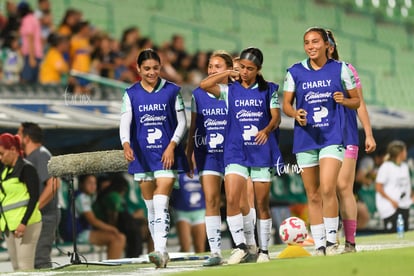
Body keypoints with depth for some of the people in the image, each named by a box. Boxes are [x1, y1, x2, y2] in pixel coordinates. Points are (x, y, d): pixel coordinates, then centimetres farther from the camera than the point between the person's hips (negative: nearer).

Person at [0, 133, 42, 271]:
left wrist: (24, 223, -20)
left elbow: (34, 197, -13)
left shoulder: (26, 168, -7)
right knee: (15, 267, 5)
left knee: (25, 267, -12)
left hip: (26, 224, -8)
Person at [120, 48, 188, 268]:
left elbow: (182, 122, 2)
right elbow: (125, 123, -5)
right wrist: (126, 144, -24)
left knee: (161, 203, -16)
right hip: (142, 155, 3)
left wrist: (172, 145, -12)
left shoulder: (172, 91, 0)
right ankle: (161, 253, 17)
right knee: (150, 206, 8)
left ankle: (160, 251, -22)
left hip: (167, 154, -3)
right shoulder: (131, 94, 3)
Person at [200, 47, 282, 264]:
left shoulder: (268, 90, 6)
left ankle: (263, 250, 13)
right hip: (236, 152, 0)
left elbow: (276, 116, -2)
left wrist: (267, 130, -22)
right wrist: (228, 73, 0)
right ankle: (240, 246, 0)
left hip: (262, 151, 0)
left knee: (262, 203, 3)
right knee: (231, 200, -13)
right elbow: (204, 85, -6)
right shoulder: (230, 90, 7)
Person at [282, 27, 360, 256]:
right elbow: (286, 104, 8)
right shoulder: (295, 72, 4)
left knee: (327, 189, -18)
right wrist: (296, 114, -14)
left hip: (333, 136, -2)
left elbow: (356, 101, 10)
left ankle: (331, 241, -6)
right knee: (313, 196, 4)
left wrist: (344, 100, -12)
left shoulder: (340, 69, 2)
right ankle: (319, 245, 12)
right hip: (305, 139, 2)